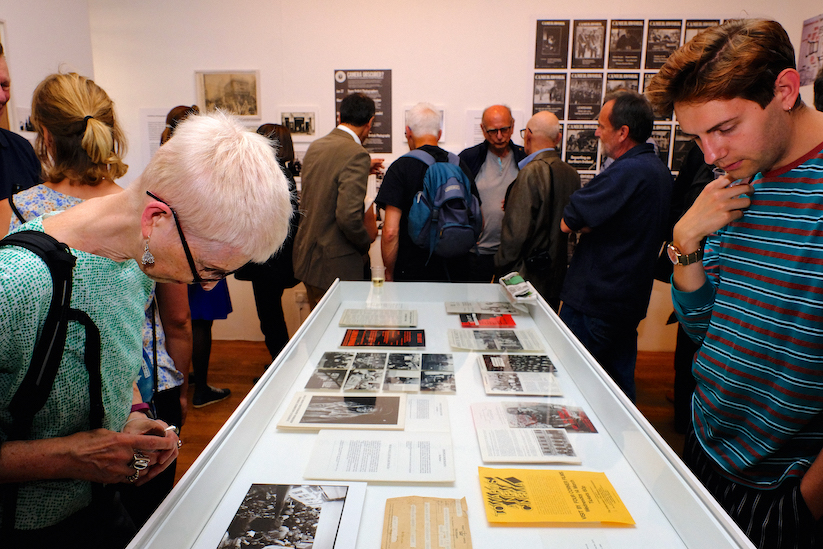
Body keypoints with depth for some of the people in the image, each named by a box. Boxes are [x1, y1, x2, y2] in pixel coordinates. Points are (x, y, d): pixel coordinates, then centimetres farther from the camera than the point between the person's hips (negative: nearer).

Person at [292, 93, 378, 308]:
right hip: (334, 265, -8)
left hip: (306, 256, 8)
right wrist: (365, 245, -5)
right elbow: (348, 216, -26)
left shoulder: (315, 146, 7)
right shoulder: (356, 154, -17)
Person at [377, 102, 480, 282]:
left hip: (413, 271, -4)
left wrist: (389, 273, -1)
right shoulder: (460, 165, 5)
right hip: (458, 271, 4)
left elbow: (390, 231, -14)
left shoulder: (400, 167, -8)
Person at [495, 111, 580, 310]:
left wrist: (502, 265, -8)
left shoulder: (531, 173, -18)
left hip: (528, 276, -7)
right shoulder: (572, 174, 3)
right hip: (557, 277, 7)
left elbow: (517, 230, -21)